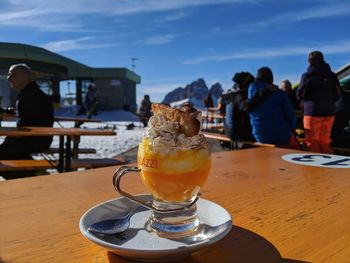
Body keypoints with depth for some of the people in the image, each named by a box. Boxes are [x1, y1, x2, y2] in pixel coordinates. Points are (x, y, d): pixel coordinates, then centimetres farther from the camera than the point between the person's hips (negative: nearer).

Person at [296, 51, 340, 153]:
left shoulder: (307, 76, -9)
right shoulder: (331, 75, 6)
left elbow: (299, 95, -3)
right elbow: (336, 95, 12)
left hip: (312, 113, -5)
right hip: (329, 112, 5)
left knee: (312, 142, 4)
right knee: (325, 142, 15)